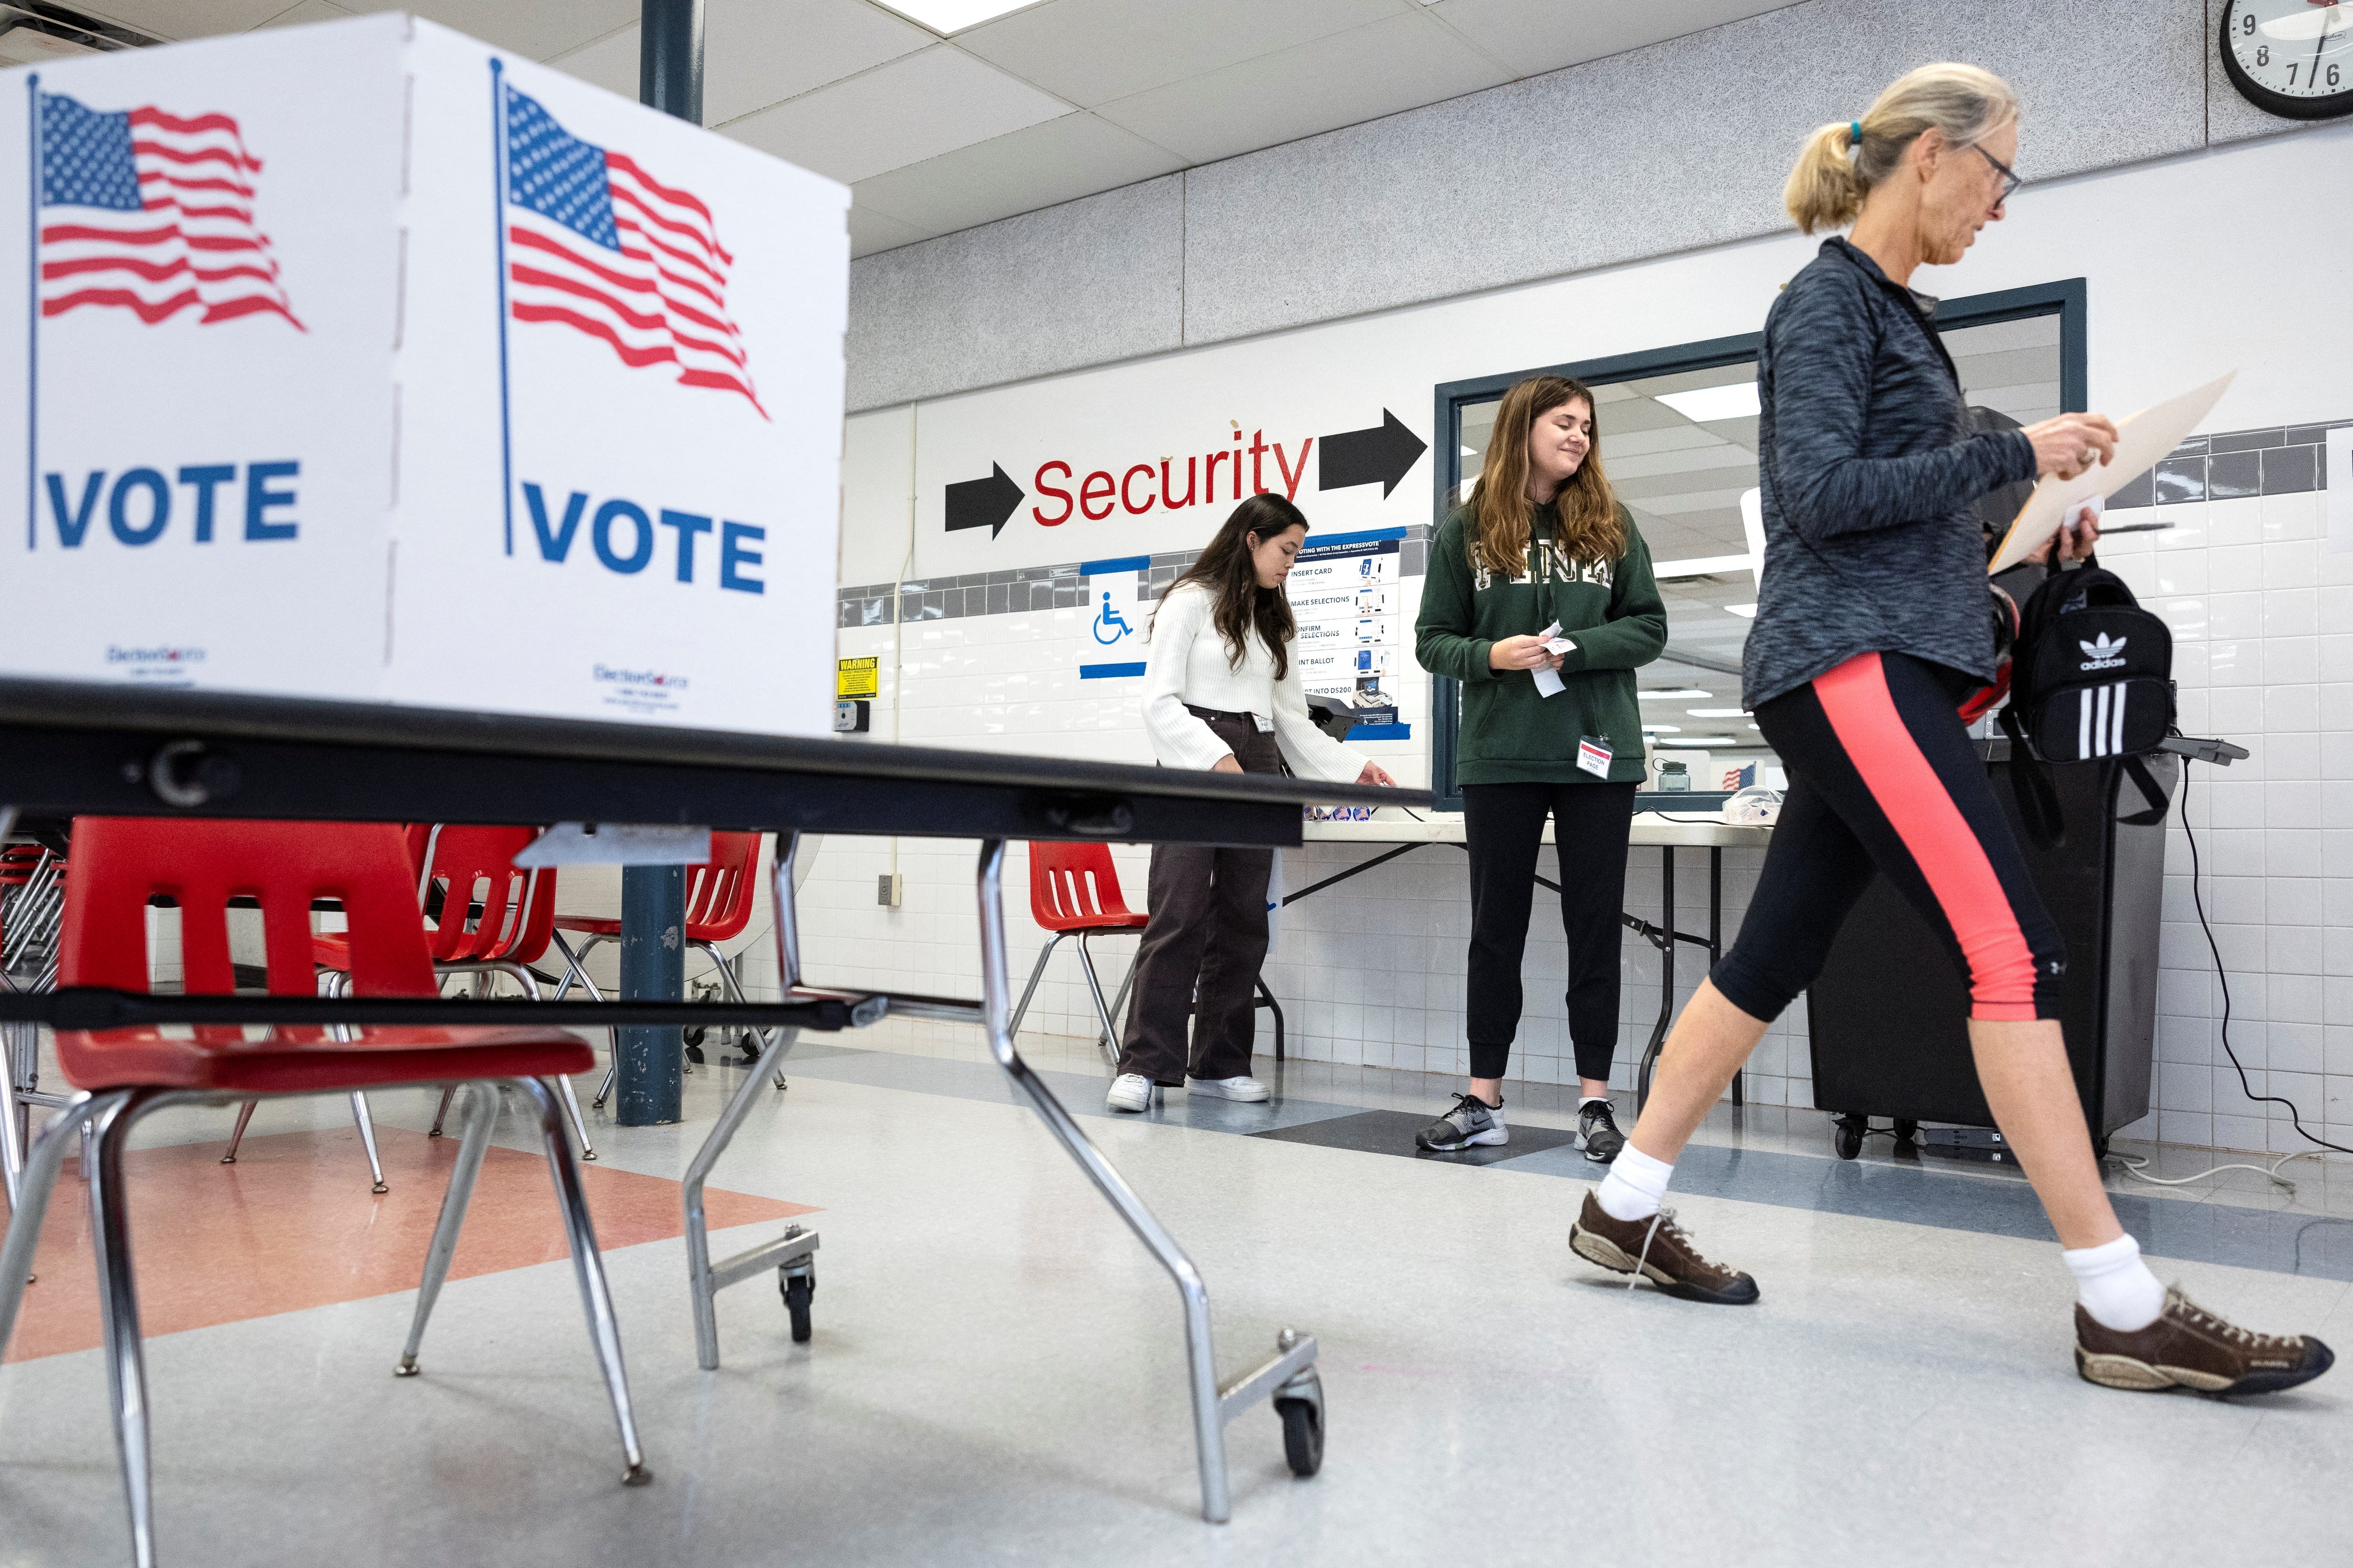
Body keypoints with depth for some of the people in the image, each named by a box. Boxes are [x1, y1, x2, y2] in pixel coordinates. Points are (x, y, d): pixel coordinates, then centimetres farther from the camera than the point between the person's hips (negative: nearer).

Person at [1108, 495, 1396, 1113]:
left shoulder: (1271, 620, 22)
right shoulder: (1191, 601, 1)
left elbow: (1292, 717, 21)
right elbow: (1161, 700, -8)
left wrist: (1350, 766, 13)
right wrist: (1215, 757, -20)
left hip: (1256, 771, 7)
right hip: (1196, 764, -6)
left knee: (1243, 921, 3)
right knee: (1179, 916, -13)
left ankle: (1220, 1062, 9)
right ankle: (1144, 1064, -10)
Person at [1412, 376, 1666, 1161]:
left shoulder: (1610, 524, 7)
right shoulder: (1466, 528, 4)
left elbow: (1648, 627, 4)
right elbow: (1433, 639, 4)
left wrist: (1574, 650, -12)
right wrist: (1491, 656, -15)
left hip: (1597, 751, 1)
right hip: (1500, 756, -1)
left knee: (1595, 924, 4)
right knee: (1496, 925, 6)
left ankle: (1595, 1101, 12)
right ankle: (1483, 1100, 14)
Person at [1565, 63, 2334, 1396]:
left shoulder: (1892, 312, 23)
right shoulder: (1828, 299, -5)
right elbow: (1819, 493, -16)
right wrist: (2009, 454, -10)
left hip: (1882, 668, 10)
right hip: (1848, 666, -10)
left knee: (1774, 959, 9)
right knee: (2015, 953, -13)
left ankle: (1627, 1210, 17)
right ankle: (2125, 1309, -8)